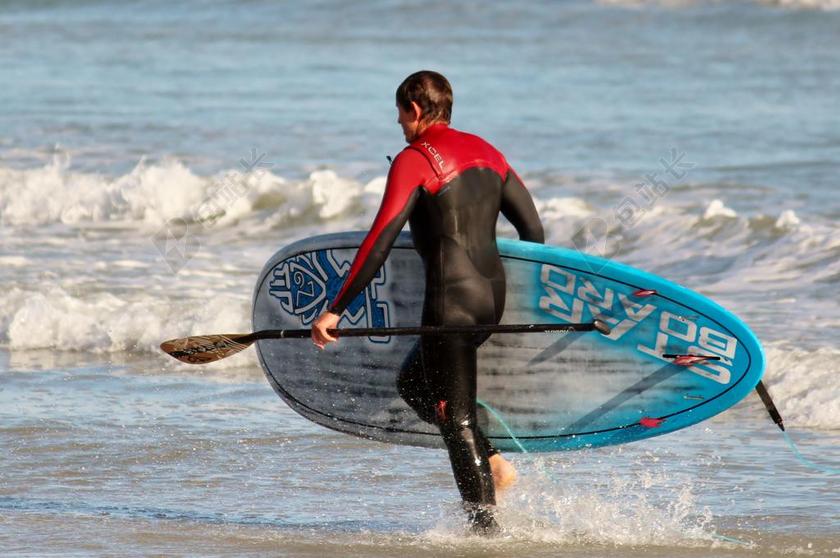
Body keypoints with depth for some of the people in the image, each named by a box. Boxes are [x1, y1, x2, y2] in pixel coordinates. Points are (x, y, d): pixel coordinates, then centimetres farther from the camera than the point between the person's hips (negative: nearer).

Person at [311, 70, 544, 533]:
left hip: (452, 297, -8)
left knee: (456, 415, -1)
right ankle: (494, 464, 12)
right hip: (493, 292, 8)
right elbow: (533, 231, 14)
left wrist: (335, 311, -12)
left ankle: (486, 527, -3)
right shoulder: (485, 152, 14)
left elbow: (379, 244, -14)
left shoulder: (414, 160, -9)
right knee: (413, 383, 24)